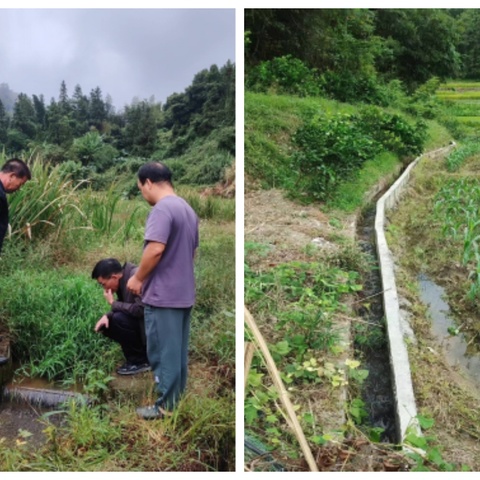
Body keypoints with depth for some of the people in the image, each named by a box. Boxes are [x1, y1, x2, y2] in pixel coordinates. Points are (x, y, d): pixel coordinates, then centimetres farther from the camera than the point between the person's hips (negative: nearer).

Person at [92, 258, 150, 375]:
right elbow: (122, 307, 11)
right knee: (106, 325, 1)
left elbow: (140, 309, -32)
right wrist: (107, 316, -10)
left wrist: (113, 303, -19)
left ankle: (140, 361, -8)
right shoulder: (122, 280, 3)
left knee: (119, 319, -25)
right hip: (142, 322, 9)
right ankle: (143, 351, 10)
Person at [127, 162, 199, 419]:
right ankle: (177, 399, 25)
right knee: (178, 351, 15)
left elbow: (155, 249, -26)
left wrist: (138, 278, -12)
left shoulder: (162, 209, -15)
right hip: (183, 292, 9)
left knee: (163, 353, 0)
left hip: (163, 294, -9)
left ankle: (166, 406, 9)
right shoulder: (188, 209, 15)